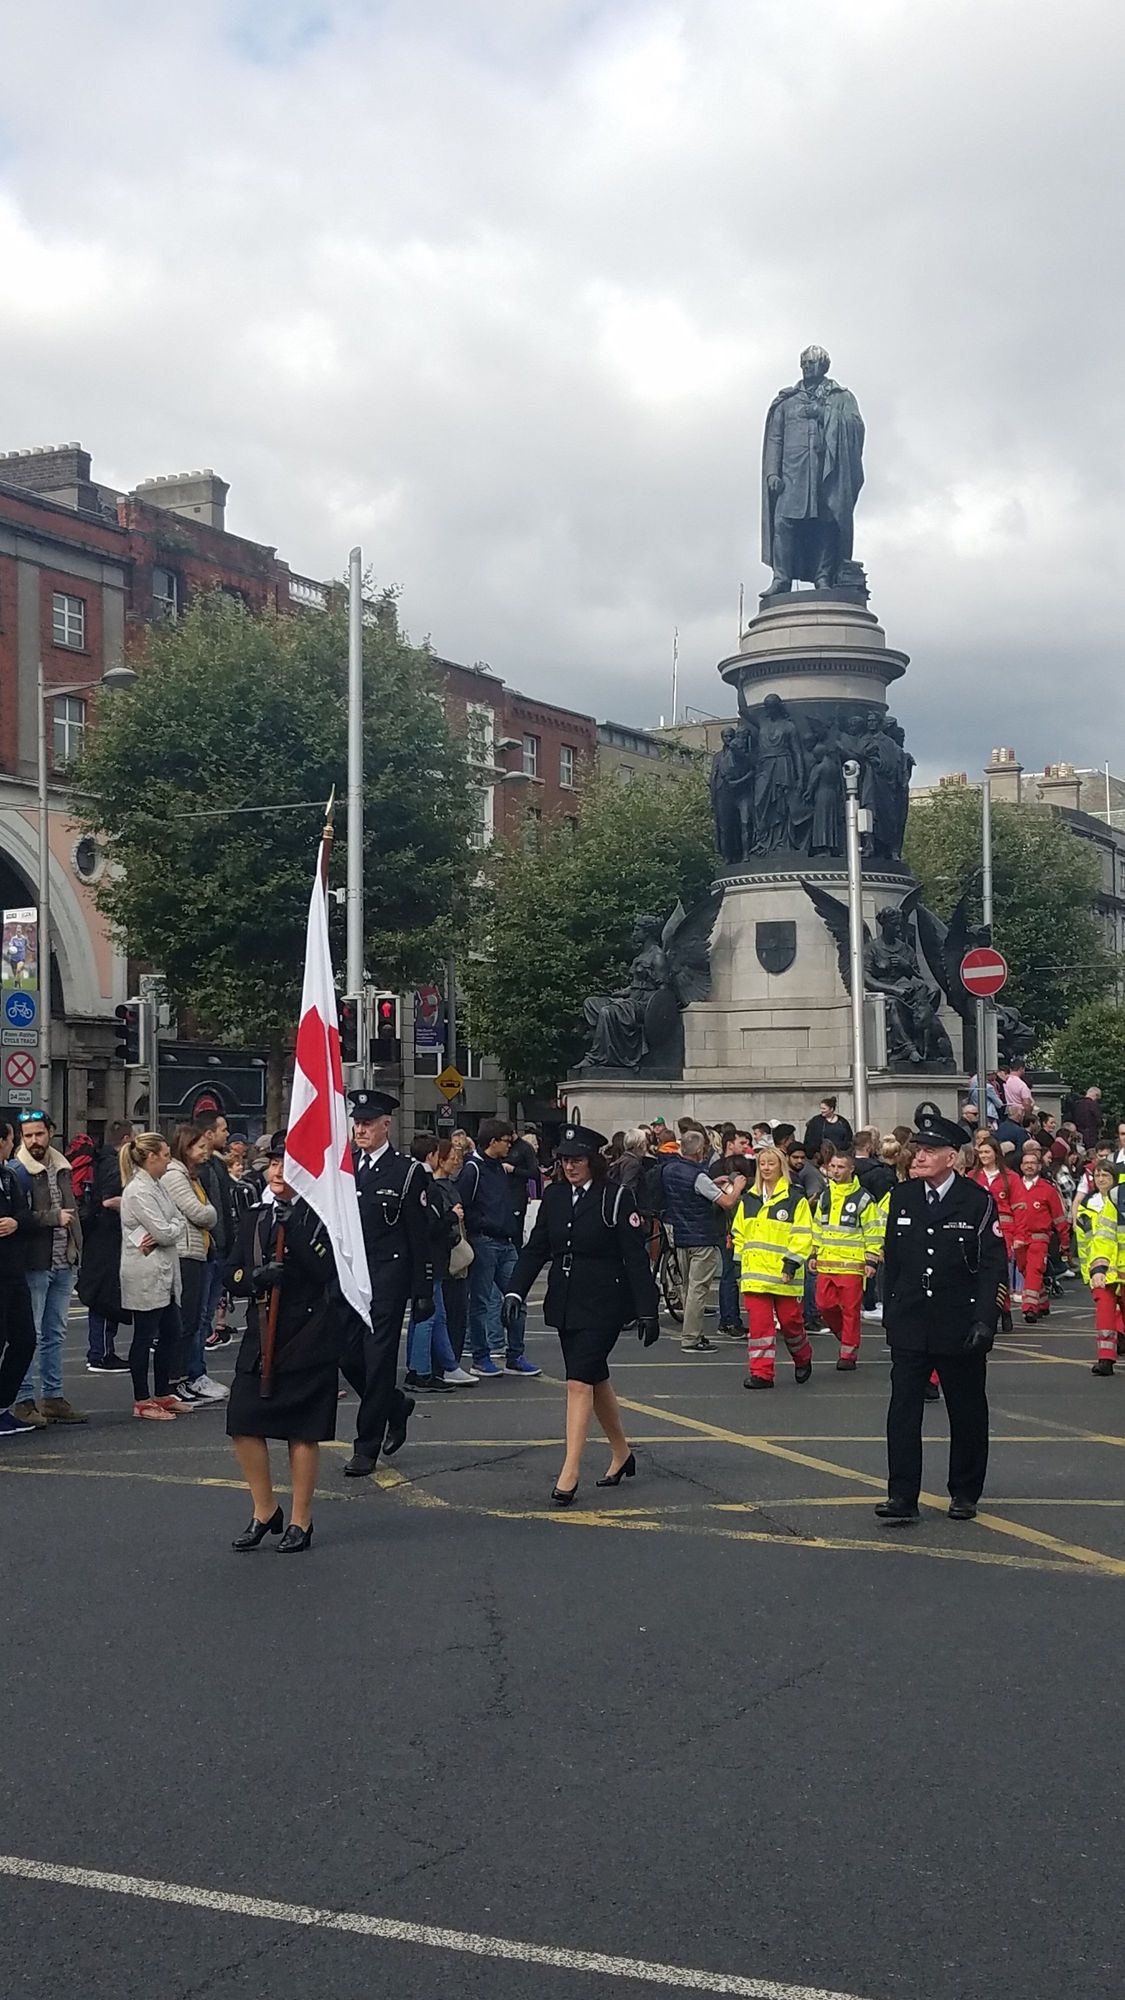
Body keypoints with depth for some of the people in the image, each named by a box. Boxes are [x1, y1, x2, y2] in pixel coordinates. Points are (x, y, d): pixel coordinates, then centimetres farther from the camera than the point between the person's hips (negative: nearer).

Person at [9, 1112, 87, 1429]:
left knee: (55, 1334, 12)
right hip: (35, 1263, -7)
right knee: (30, 1334, -3)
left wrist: (76, 1248, 13)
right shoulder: (18, 1171, -10)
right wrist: (54, 1218, -16)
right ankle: (24, 1400, 3)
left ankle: (53, 1396, 19)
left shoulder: (61, 1168, 12)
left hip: (64, 1263, 7)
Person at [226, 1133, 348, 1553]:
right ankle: (264, 1512, 19)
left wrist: (292, 1228, -21)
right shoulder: (253, 1217, 12)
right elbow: (235, 1279, 10)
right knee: (242, 1423, 1)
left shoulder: (321, 1215, -4)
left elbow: (325, 1271, -18)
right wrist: (256, 1277, -12)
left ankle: (300, 1521, 15)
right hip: (261, 1334, 5)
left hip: (309, 1338, -5)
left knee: (303, 1431, 1)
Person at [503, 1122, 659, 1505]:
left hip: (603, 1304, -6)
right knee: (595, 1379, 17)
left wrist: (648, 1310, -11)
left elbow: (636, 1258, -9)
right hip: (565, 1302, 6)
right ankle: (621, 1454, 35)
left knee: (580, 1382, -12)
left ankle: (569, 1474, -12)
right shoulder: (553, 1196, 7)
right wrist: (515, 1291, -6)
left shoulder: (615, 1198, -9)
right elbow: (535, 1248, 7)